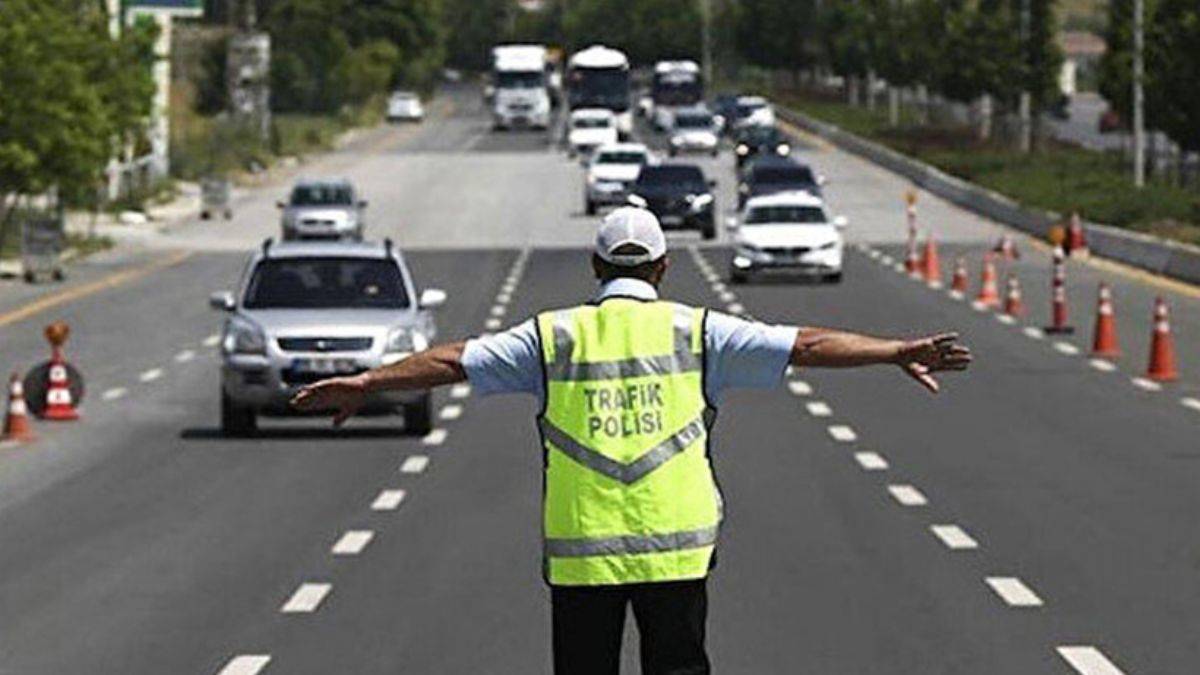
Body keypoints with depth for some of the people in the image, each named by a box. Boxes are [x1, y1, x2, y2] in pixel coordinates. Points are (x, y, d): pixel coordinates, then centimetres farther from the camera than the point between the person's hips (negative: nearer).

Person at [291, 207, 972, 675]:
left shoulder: (553, 336, 4)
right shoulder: (694, 330, 3)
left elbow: (455, 361, 6)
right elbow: (805, 345, 2)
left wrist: (363, 383, 14)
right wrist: (899, 352, 5)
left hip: (580, 551, 0)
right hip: (677, 546, 0)